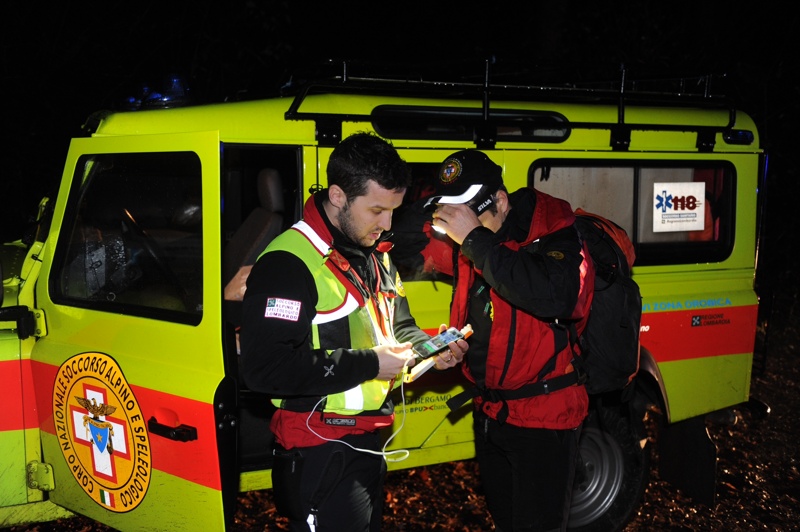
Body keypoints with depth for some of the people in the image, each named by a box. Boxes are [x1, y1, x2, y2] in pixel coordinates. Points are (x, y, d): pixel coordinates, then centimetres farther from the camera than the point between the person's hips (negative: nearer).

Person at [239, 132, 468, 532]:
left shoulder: (377, 257, 12)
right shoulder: (289, 263, -20)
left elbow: (398, 326, 25)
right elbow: (264, 368, -28)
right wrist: (368, 364, -23)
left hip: (368, 442, 9)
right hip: (320, 454, -9)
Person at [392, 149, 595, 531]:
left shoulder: (553, 233, -20)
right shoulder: (469, 242, 0)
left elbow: (554, 299, -38)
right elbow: (408, 251, 8)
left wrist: (475, 239, -36)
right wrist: (432, 210, -14)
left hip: (544, 417, -7)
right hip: (488, 411, 7)